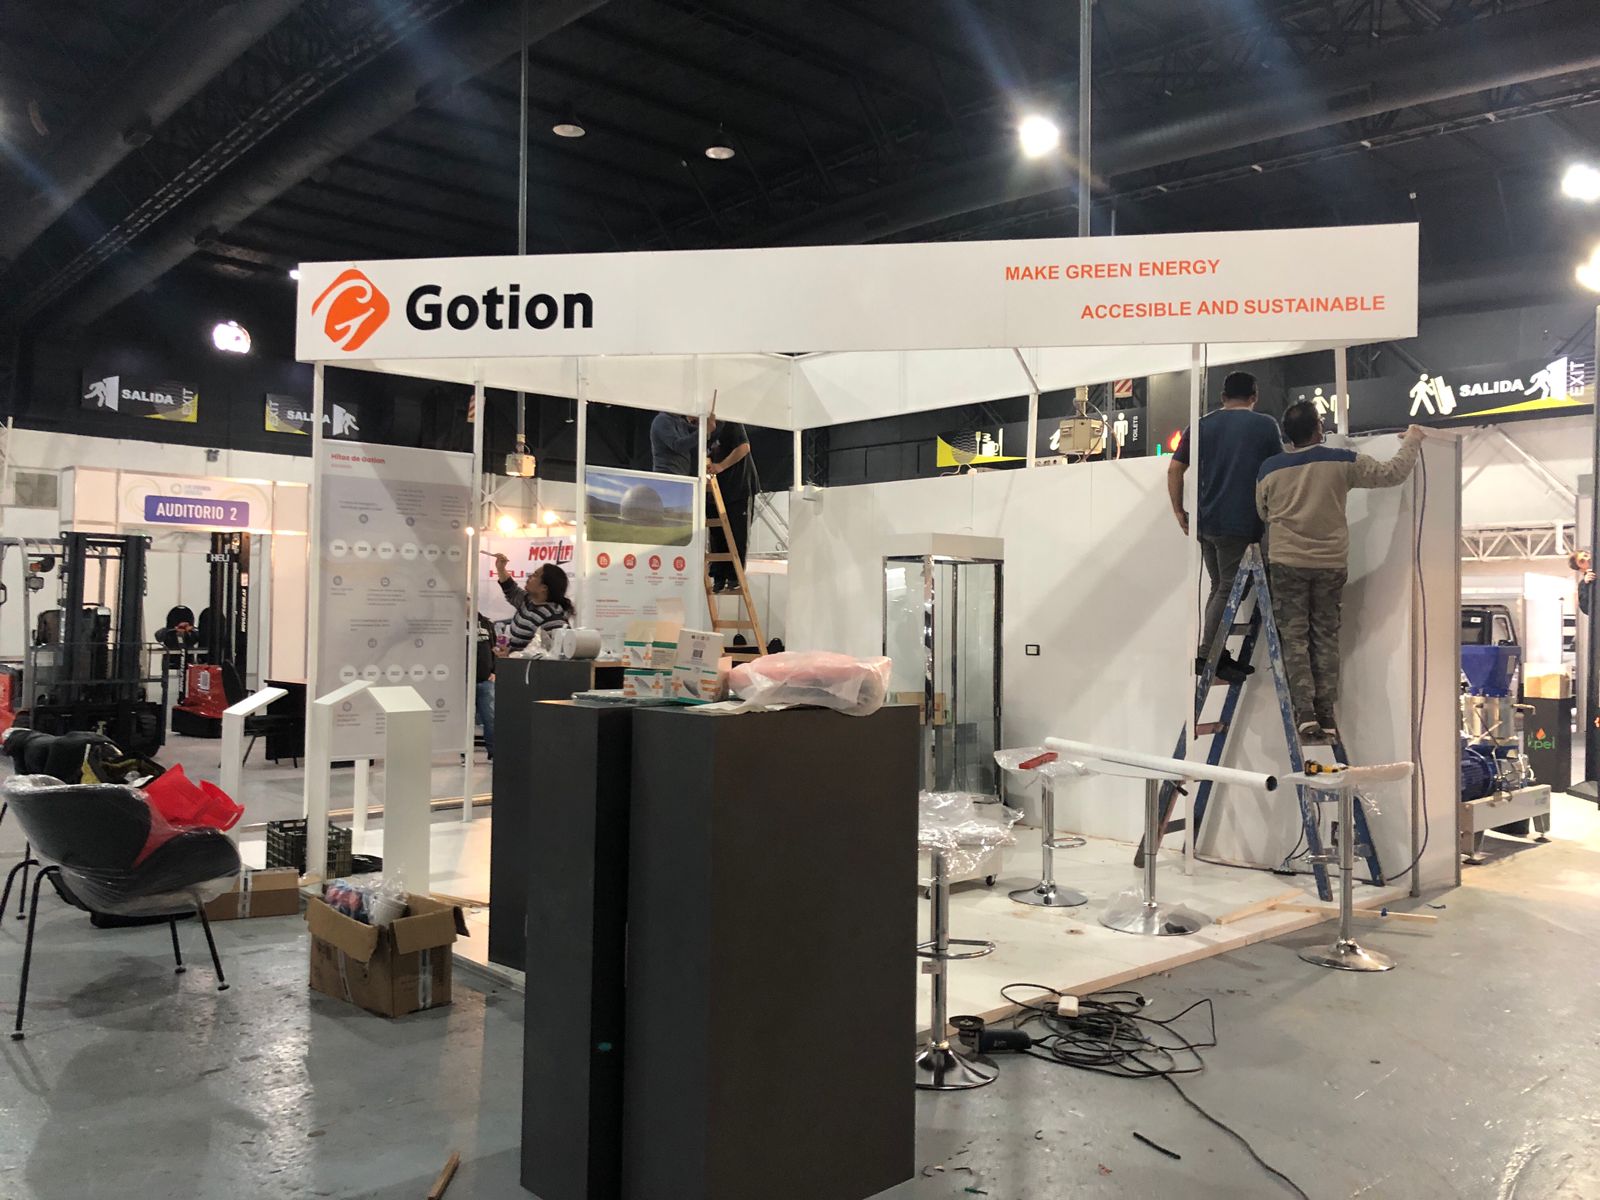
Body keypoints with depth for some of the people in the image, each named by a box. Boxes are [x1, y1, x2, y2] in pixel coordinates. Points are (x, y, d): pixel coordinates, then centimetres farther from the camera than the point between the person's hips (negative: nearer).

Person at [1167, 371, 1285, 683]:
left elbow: (1174, 470, 6)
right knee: (1228, 589, 0)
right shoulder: (1265, 425, 0)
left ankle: (1218, 655, 17)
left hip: (1204, 520, 5)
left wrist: (1178, 510, 13)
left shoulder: (1201, 425, 10)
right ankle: (1206, 657, -2)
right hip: (1237, 522, -5)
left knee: (1219, 587, 15)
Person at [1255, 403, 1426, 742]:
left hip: (1286, 563, 0)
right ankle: (1326, 717, 6)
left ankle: (1305, 713, -7)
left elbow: (1262, 514, 13)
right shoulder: (1342, 462, -3)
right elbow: (1392, 473, 3)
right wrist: (1412, 440, 19)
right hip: (1331, 564, 1)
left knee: (1295, 638, 3)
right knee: (1326, 639, 7)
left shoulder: (1269, 469, -1)